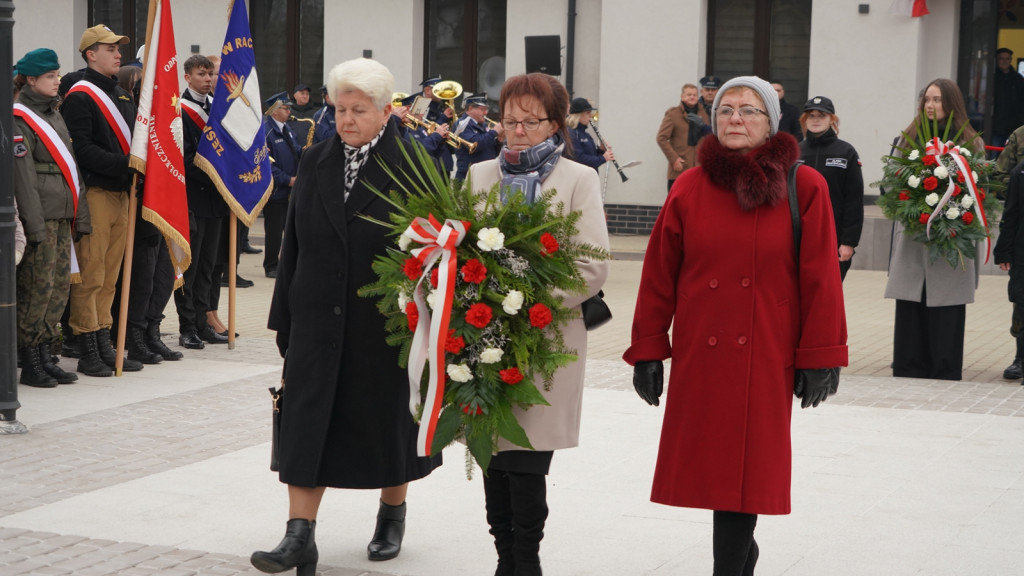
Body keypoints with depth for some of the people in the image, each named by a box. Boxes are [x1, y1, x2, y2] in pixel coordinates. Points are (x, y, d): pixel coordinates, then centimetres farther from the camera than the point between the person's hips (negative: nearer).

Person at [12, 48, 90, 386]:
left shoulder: (55, 115, 18)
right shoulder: (20, 119, -8)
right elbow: (24, 177, -14)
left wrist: (79, 216, 15)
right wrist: (35, 226, -18)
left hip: (62, 215, 8)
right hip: (40, 216, -8)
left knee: (60, 285, 7)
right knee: (38, 286, -6)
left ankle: (45, 357, 14)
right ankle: (30, 364, 0)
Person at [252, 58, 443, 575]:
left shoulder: (411, 166, -6)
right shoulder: (316, 161, 6)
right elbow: (294, 242, 9)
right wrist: (285, 316, 7)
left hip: (385, 320, -3)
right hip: (319, 317, 3)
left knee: (386, 419, 10)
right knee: (306, 421, -4)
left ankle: (392, 515, 31)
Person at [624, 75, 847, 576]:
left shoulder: (804, 188, -2)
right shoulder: (689, 188, 3)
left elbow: (821, 278, -2)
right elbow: (658, 275, 6)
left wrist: (820, 357, -3)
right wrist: (648, 349, 4)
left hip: (766, 359, -2)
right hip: (699, 357, 2)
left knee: (745, 466, 0)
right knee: (711, 462, 7)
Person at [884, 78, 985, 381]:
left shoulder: (971, 144, 6)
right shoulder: (908, 139, 11)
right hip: (912, 239, 2)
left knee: (946, 310, -1)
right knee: (910, 310, 1)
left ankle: (946, 375, 7)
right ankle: (910, 371, 9)